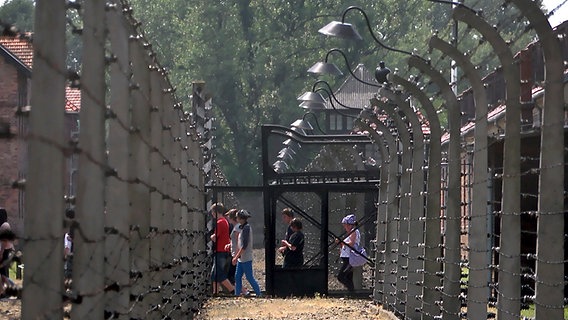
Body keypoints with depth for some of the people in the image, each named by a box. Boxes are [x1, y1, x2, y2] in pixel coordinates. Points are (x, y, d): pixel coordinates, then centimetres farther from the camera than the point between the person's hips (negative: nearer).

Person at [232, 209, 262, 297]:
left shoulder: (246, 228, -17)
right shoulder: (242, 227, 13)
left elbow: (244, 245, -21)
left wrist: (236, 257, -20)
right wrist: (236, 256, 21)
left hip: (246, 258, -9)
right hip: (241, 258, 9)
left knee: (249, 277, -3)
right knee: (237, 277, 9)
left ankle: (259, 294, 4)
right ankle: (237, 294, 12)